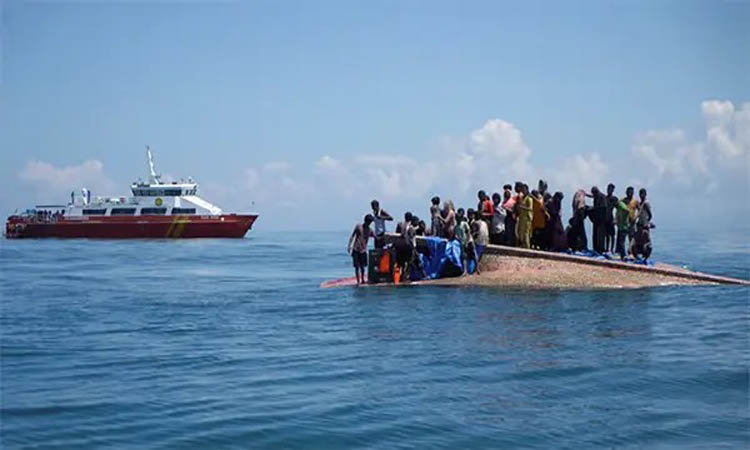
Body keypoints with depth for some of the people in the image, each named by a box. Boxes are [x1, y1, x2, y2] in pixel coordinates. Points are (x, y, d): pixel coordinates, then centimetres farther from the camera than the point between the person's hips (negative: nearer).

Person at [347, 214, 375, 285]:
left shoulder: (370, 230, 8)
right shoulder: (358, 226, 0)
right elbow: (352, 236, 0)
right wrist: (349, 246, -7)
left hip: (363, 251, 3)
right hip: (356, 250, -3)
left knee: (362, 266, 8)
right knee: (357, 267, -3)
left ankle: (362, 280, 24)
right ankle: (358, 281, -1)